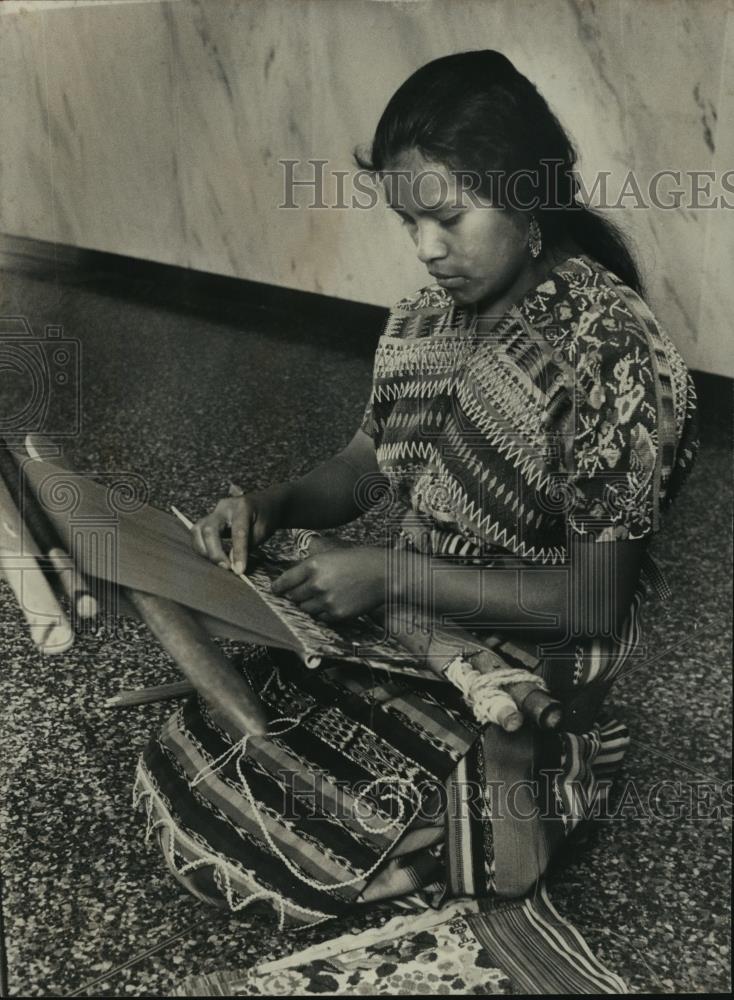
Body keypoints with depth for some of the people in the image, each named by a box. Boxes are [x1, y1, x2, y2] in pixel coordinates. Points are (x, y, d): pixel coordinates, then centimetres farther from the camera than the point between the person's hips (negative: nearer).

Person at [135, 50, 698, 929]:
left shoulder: (610, 349, -19)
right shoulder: (427, 319, 2)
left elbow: (601, 599, -19)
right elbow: (364, 468, 14)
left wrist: (396, 574, -24)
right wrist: (269, 508, -8)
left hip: (511, 692, -7)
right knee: (178, 765, -6)